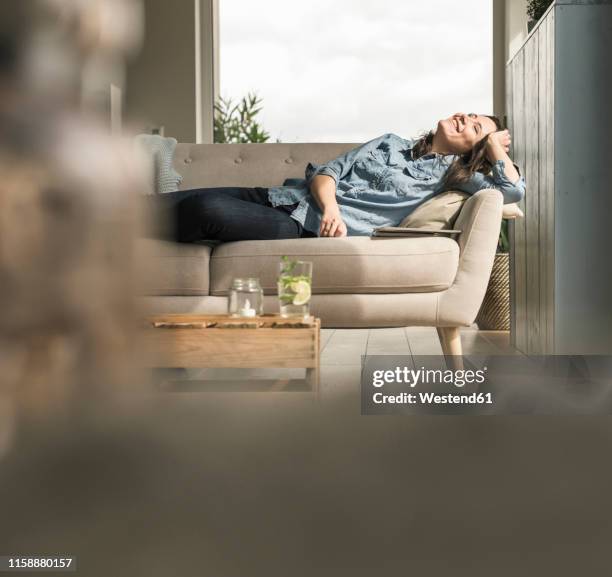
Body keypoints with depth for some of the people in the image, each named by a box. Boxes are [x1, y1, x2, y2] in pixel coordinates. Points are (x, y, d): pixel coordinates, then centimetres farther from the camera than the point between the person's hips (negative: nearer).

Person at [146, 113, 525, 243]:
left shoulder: (450, 172, 13)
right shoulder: (392, 143, 22)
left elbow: (514, 190, -2)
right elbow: (327, 172, 10)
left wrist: (494, 143, 11)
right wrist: (331, 206, -12)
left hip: (308, 227, -5)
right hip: (282, 196, 5)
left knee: (205, 209, -27)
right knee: (183, 201, -15)